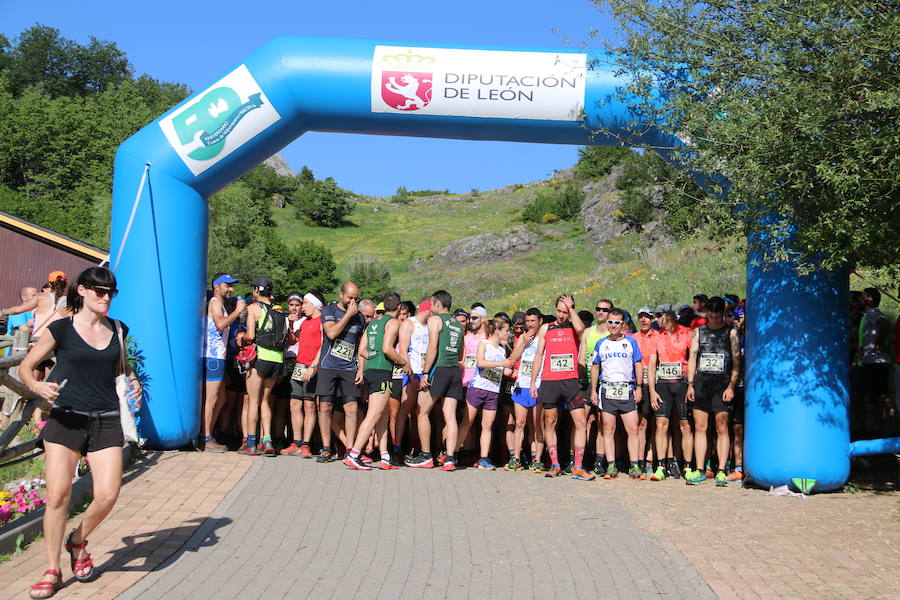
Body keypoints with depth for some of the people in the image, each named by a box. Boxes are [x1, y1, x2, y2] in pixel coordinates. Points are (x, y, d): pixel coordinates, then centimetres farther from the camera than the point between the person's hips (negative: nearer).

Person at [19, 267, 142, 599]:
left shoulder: (118, 330, 8)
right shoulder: (61, 329, -2)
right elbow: (25, 366, 4)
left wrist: (133, 381, 5)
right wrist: (37, 386, -17)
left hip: (107, 422, 3)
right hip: (65, 420, -2)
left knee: (108, 495, -7)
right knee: (57, 495, -6)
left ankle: (78, 541, 25)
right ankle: (52, 572, 11)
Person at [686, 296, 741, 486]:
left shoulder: (731, 333, 6)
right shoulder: (698, 332, 14)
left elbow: (736, 363, 2)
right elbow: (692, 358, 12)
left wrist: (731, 386, -8)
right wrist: (690, 384, 3)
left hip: (722, 383, -2)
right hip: (701, 382, 3)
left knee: (722, 428, -5)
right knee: (699, 427, 1)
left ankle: (721, 472, -2)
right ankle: (700, 471, 5)